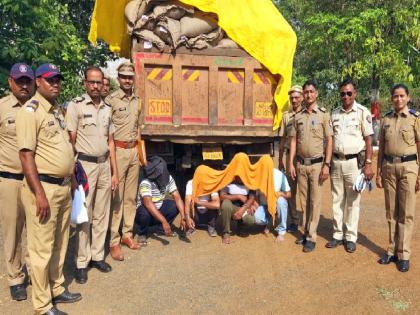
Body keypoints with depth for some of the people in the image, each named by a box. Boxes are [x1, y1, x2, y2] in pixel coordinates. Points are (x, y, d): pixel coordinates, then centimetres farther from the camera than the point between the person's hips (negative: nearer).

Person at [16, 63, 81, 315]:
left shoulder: (58, 110, 14)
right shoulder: (30, 111, -12)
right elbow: (26, 155, -17)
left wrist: (72, 178, 20)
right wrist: (40, 194, -20)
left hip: (64, 187, 8)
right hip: (44, 187, -8)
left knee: (60, 243, 18)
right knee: (42, 248, 2)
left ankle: (57, 289, 34)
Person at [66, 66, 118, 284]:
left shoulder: (107, 109, 12)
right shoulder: (76, 105, -5)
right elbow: (70, 141, -7)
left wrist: (114, 172, 12)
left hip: (104, 165, 5)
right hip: (85, 164, -5)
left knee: (101, 214, 10)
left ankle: (97, 256, 23)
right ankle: (82, 263, 10)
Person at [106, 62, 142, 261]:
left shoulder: (137, 101, 13)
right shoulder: (111, 100, -7)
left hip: (134, 151, 6)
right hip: (118, 150, -6)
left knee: (130, 196, 11)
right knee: (116, 197, -3)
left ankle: (127, 234, 23)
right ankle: (114, 241, 5)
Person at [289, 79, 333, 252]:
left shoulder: (323, 114, -3)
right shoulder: (298, 116, 8)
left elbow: (329, 140, -5)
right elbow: (293, 140, 9)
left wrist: (326, 165, -11)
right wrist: (291, 163, 3)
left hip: (317, 164, -4)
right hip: (301, 164, 4)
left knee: (315, 201, 1)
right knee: (304, 199, 10)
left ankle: (311, 237, 8)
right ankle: (306, 231, 23)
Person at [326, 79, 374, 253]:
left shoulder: (363, 112, -3)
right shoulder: (334, 113, 9)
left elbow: (368, 140, -4)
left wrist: (368, 164, -11)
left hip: (354, 162, -4)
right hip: (336, 161, 4)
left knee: (353, 201, 4)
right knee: (337, 200, 9)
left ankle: (351, 237, 15)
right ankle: (338, 234, 20)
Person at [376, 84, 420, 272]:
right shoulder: (386, 119, 9)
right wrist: (378, 172, 8)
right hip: (389, 166, 4)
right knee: (391, 212, 10)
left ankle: (404, 255, 10)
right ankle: (392, 250, 20)